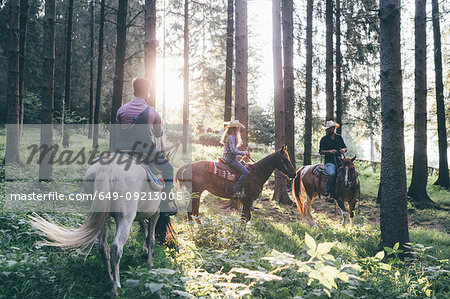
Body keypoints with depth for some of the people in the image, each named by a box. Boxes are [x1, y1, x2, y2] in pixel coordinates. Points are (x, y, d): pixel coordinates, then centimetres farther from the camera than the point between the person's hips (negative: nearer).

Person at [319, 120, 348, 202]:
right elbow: (321, 151, 1)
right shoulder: (324, 139, 7)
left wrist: (343, 150, -2)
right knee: (331, 173, -34)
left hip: (339, 161, 4)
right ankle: (328, 193, -28)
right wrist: (330, 151, -16)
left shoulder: (339, 137, 16)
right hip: (329, 162, -4)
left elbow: (345, 147, 23)